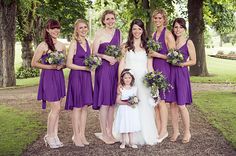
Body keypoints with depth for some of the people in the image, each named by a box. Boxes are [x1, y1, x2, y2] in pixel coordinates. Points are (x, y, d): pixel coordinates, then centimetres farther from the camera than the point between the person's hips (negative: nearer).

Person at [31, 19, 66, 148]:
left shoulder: (62, 45, 7)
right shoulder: (43, 46, -9)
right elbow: (34, 63, -8)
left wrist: (61, 66, -7)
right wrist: (50, 67, -16)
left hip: (59, 77, 6)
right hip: (48, 78, -6)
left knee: (56, 109, 10)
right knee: (56, 108, -6)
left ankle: (54, 135, 20)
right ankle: (49, 136, 10)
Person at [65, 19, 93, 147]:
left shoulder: (87, 43, 11)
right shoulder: (74, 43, -9)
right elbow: (69, 64, -13)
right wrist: (84, 68, -16)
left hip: (86, 76, 7)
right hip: (76, 76, -6)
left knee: (85, 106, 9)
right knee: (77, 107, 0)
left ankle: (82, 134, 18)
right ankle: (76, 136, 10)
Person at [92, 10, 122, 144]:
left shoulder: (118, 32, 11)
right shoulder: (99, 34, -3)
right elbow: (94, 53, -5)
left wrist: (116, 58, -4)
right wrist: (107, 57, -17)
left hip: (116, 68, 5)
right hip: (103, 69, -5)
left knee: (113, 101, 8)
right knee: (104, 101, -4)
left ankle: (111, 131, 17)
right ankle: (104, 133, 5)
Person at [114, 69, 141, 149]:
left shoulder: (134, 88, 4)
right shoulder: (121, 89, -5)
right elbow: (118, 101, -9)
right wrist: (127, 103, -20)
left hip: (132, 110, 3)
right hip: (123, 109, -3)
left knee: (131, 125, 8)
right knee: (124, 126, 1)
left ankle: (131, 142, 19)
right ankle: (123, 142, 15)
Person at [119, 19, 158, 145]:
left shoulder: (147, 47, 11)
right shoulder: (126, 46, 6)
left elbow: (149, 66, 10)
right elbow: (121, 64, 3)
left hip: (143, 81, 1)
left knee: (144, 107, -1)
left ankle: (146, 136, 10)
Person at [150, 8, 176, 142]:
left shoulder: (168, 34, -7)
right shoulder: (154, 34, 16)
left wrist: (157, 55, -13)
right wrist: (150, 53, 9)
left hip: (164, 68, -7)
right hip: (154, 68, 7)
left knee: (161, 100, -8)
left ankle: (164, 130, 1)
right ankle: (158, 129, 13)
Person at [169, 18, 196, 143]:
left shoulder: (188, 42, -1)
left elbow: (193, 61, -2)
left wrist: (181, 63, -14)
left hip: (182, 73, -4)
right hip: (171, 73, 4)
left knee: (181, 105, -6)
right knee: (172, 104, 6)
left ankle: (187, 132, 11)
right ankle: (175, 131, 18)